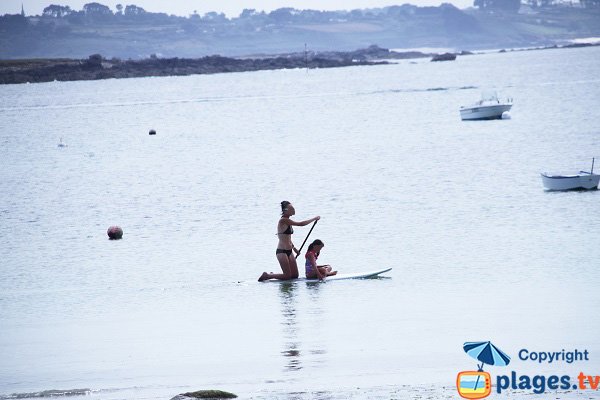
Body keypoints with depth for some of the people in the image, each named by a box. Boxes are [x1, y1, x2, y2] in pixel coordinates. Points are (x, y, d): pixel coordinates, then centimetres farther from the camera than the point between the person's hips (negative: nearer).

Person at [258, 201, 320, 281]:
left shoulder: (287, 221, 12)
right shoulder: (283, 220, -17)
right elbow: (301, 224, -21)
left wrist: (294, 248, 24)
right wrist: (314, 218, -12)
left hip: (288, 251, 9)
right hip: (282, 252, -9)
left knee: (295, 275, 8)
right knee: (287, 276, -8)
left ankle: (271, 275, 23)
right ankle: (267, 276, 8)